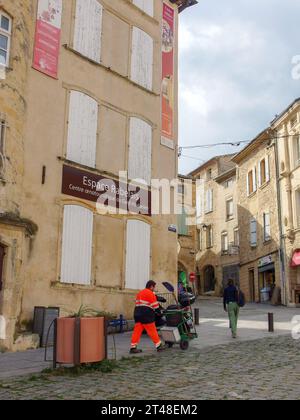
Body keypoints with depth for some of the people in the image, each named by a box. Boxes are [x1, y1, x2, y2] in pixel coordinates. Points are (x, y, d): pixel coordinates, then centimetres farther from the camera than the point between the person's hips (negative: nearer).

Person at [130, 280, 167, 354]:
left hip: (138, 314, 8)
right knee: (152, 331, 0)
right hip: (146, 316, -8)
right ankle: (159, 346, 9)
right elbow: (155, 306, -9)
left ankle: (133, 347, 3)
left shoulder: (140, 293, 19)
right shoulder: (151, 294, -8)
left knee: (137, 331, 5)